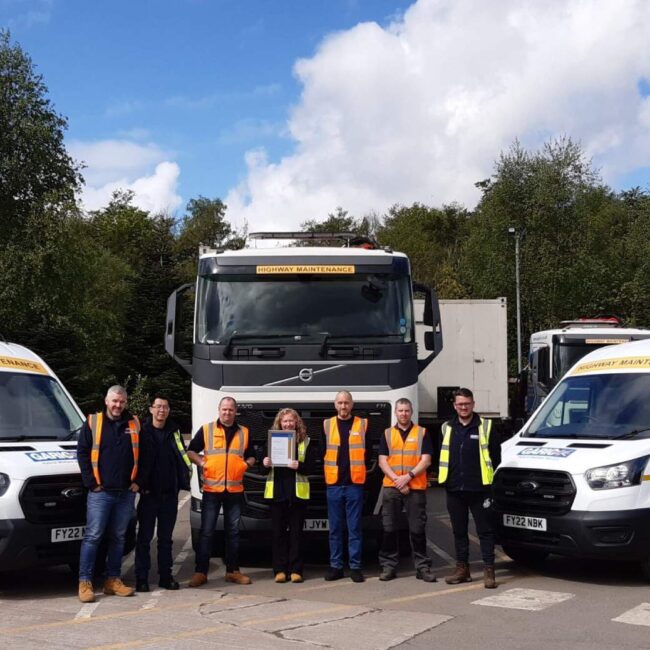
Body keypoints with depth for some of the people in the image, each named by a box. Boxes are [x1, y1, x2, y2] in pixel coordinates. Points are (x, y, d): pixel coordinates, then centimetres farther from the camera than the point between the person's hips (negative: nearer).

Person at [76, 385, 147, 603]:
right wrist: (91, 482, -7)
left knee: (118, 538, 9)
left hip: (126, 493, 3)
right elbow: (82, 453, -2)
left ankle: (113, 580, 17)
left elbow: (143, 456, 10)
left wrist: (137, 481, 2)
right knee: (93, 536, -6)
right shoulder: (92, 423, 0)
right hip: (100, 492, -3)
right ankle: (85, 583, -2)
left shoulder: (134, 424, 8)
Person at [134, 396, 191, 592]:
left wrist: (184, 478, -1)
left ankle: (165, 576, 17)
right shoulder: (142, 430, -3)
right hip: (149, 492, -4)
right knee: (145, 536, 1)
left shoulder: (174, 432, 9)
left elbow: (182, 457, 13)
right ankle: (141, 578, 6)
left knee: (166, 537, 11)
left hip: (170, 493, 4)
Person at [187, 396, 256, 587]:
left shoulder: (244, 432, 11)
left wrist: (246, 464, -1)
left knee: (233, 532, 9)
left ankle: (233, 571, 18)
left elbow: (251, 456, 18)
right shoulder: (206, 430, 4)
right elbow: (191, 451, 7)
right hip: (211, 489, -2)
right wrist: (201, 463, -8)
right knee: (206, 532, -1)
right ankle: (200, 572, 4)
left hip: (235, 490, 3)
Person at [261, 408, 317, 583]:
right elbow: (264, 468, 10)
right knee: (278, 532, 3)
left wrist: (299, 466, -20)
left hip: (297, 493, -1)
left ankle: (296, 570, 6)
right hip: (277, 492, 2)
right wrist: (265, 464, -12)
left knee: (296, 532, 2)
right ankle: (280, 570, 7)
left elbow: (310, 468, -1)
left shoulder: (306, 442, 5)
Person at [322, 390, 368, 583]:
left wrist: (364, 471, -2)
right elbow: (320, 452, 10)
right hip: (333, 484, 1)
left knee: (354, 527, 0)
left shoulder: (363, 424, 4)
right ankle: (335, 566, 12)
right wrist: (325, 473, 3)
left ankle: (355, 566, 6)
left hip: (355, 483, -1)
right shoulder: (326, 425, 8)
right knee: (335, 528, 6)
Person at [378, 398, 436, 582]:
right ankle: (389, 566, 11)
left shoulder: (422, 433, 6)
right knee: (389, 529, 3)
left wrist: (408, 476, -13)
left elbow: (426, 460, -2)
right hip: (391, 488, 2)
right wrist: (397, 480, -10)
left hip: (416, 488, -2)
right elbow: (382, 461, 3)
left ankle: (422, 566, 8)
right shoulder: (387, 434, 10)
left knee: (417, 529, 1)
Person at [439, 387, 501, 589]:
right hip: (454, 489, 4)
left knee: (485, 530, 0)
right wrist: (444, 478, 11)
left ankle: (488, 570, 3)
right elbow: (442, 456, 18)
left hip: (478, 489, -4)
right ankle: (462, 568, 20)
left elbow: (495, 456, 2)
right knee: (459, 531, 11)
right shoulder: (447, 428, 11)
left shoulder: (485, 427, 0)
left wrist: (493, 481, 1)